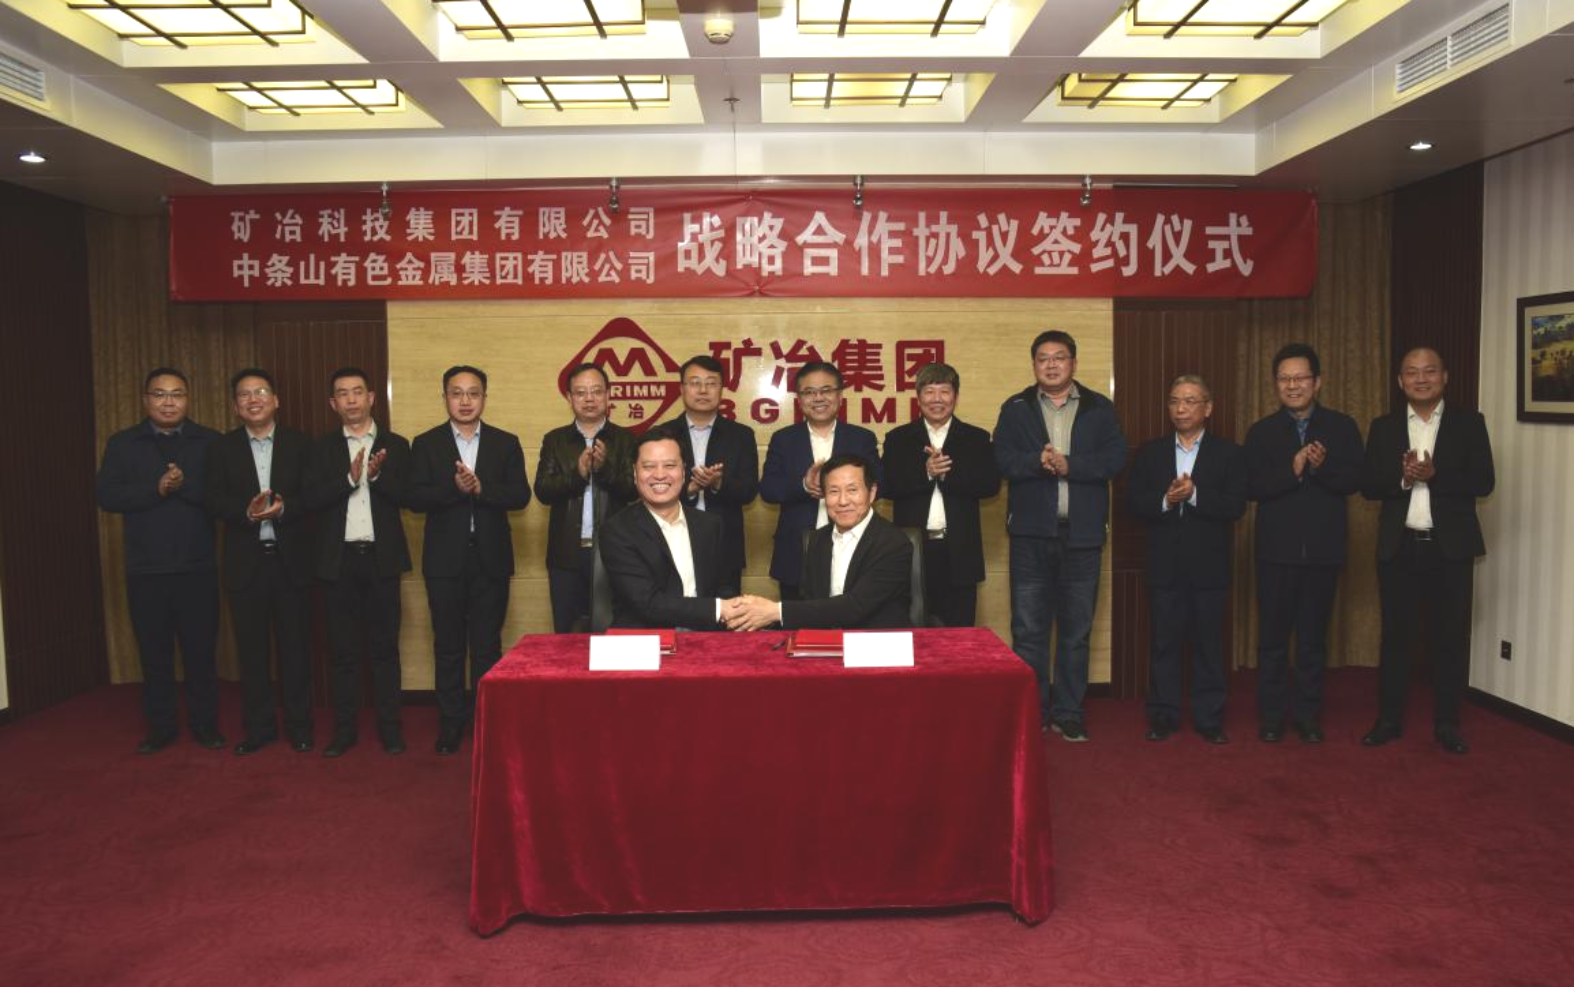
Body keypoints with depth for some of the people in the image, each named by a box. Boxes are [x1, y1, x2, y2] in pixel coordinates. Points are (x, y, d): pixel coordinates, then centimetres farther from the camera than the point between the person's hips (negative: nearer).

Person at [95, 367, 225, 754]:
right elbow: (107, 496, -4)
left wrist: (184, 485, -20)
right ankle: (161, 728, 21)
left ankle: (205, 725, 16)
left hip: (198, 567, -1)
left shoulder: (210, 442, 3)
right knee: (154, 653, 9)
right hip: (146, 569, 1)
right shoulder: (122, 444, 7)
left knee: (201, 650, 4)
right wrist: (155, 489, -15)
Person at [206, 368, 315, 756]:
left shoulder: (299, 444, 3)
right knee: (251, 648, 7)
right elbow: (215, 501, -2)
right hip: (245, 562, 1)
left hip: (291, 560, -1)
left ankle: (298, 724, 17)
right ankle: (259, 726, 19)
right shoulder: (222, 448, 7)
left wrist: (283, 507, -22)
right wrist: (247, 511, -21)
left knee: (295, 646, 5)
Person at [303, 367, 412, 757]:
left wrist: (376, 475, -21)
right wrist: (350, 477, -18)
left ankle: (390, 728, 12)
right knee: (344, 649, 6)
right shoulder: (322, 448, 8)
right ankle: (344, 730, 15)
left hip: (381, 557, -1)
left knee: (384, 647, 4)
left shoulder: (395, 445, 6)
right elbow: (312, 499, -4)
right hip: (339, 560, 1)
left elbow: (405, 495, -3)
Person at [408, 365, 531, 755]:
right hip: (445, 559, 0)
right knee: (448, 646, 7)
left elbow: (520, 495, -5)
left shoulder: (506, 443, 6)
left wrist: (480, 487, -19)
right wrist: (455, 488, -22)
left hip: (490, 558, 0)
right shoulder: (425, 444, 5)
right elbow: (415, 497, -6)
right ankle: (451, 722, 17)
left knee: (487, 645, 5)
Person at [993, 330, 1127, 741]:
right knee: (1028, 630, 3)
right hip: (1031, 533, 0)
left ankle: (1069, 714, 18)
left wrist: (1069, 465, -16)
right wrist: (1038, 461, -22)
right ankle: (1030, 714, 13)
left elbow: (1116, 458, -6)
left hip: (1082, 534, 1)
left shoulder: (1100, 409, 8)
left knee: (1076, 630, 8)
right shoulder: (1015, 409, 7)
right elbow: (1003, 459, -6)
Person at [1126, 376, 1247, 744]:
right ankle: (1163, 716, 16)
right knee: (1163, 642, 6)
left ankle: (1209, 718, 15)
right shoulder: (1150, 452, 9)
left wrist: (1194, 495, -20)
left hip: (1209, 565, -1)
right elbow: (1134, 502, 0)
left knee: (1209, 643, 5)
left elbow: (1236, 506, -8)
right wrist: (1165, 501, -17)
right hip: (1164, 565, 1)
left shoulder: (1228, 453, 3)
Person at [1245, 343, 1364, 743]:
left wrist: (1322, 466, -22)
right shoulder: (1261, 431, 4)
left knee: (1313, 637, 9)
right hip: (1276, 547, 0)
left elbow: (1354, 481, -5)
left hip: (1323, 547, 0)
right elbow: (1252, 487, -7)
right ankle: (1271, 715, 15)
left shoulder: (1342, 427, 4)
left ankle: (1308, 715, 20)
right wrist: (1292, 470, -21)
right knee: (1273, 636, 5)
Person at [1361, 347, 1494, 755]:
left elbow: (1483, 483, -6)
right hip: (1399, 547, 1)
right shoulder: (1383, 427, 6)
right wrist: (1402, 477, -19)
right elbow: (1368, 485, -1)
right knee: (1395, 635, 7)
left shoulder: (1469, 423, 2)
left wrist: (1435, 474, -20)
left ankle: (1447, 723, 17)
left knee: (1451, 637, 5)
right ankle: (1390, 718, 18)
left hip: (1451, 546, -1)